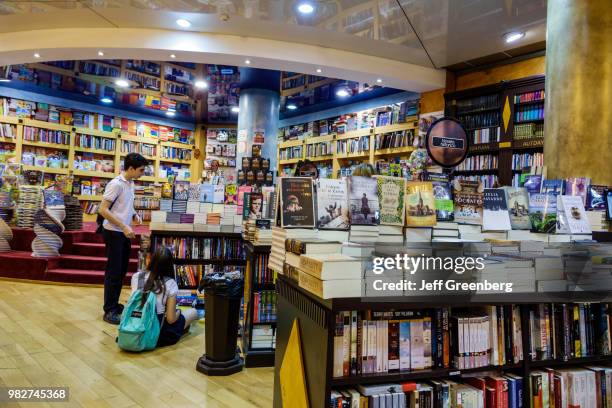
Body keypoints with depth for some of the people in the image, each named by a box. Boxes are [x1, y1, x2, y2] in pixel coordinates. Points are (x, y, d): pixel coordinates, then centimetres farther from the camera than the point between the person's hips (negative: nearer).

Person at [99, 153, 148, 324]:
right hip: (114, 233, -8)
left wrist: (134, 214, 2)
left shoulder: (131, 183, 8)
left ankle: (114, 304, 28)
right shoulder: (116, 184, -17)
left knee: (122, 270, 15)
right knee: (113, 271, -1)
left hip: (124, 233, 8)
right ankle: (109, 311, 9)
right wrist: (124, 227, -23)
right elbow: (103, 210, -20)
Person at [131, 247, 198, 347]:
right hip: (158, 334, -5)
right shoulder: (170, 283, -14)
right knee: (193, 312, 15)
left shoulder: (136, 276, -3)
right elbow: (170, 319, -15)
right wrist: (178, 312, 7)